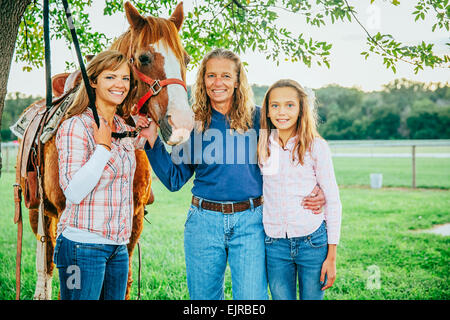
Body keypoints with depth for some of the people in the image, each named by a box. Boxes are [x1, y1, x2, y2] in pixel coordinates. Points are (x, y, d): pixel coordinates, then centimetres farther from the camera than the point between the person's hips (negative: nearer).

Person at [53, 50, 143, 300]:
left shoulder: (123, 128, 10)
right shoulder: (76, 126, -12)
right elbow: (74, 192, -20)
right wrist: (102, 146, -18)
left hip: (118, 246, 7)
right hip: (84, 245, -7)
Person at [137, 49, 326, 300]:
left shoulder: (257, 118, 1)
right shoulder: (194, 124, 5)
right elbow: (175, 179, 6)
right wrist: (153, 140, -3)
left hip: (250, 222, -2)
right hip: (204, 222, 2)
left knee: (252, 297, -4)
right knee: (203, 297, 13)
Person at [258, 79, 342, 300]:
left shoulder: (316, 147, -5)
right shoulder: (262, 146, 3)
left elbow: (333, 201, -2)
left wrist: (331, 256, -4)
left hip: (312, 241, -2)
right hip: (275, 245, 2)